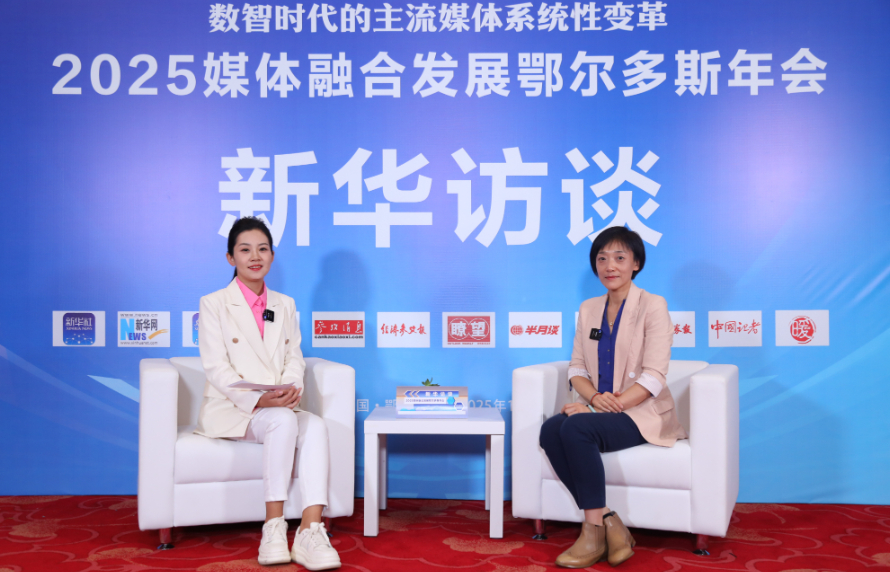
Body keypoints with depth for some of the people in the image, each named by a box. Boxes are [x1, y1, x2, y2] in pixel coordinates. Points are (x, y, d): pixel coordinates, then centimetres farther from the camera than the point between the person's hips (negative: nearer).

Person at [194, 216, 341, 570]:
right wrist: (258, 400, -23)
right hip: (230, 409, -4)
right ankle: (274, 528, -29)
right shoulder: (213, 304, 2)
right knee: (283, 421, -34)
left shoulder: (285, 305, 18)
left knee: (316, 426, -28)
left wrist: (292, 389, -14)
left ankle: (311, 532, -37)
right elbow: (216, 368, -8)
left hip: (279, 407, 4)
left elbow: (294, 357, 11)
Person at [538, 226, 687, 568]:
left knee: (576, 428, -31)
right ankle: (608, 523, -18)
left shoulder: (652, 306, -5)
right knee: (550, 430, -25)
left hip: (642, 414, -5)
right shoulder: (588, 309, 13)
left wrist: (612, 405, -22)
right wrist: (595, 397, -11)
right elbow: (576, 368, 10)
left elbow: (653, 378, -12)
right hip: (598, 409, 5)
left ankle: (595, 531, -19)